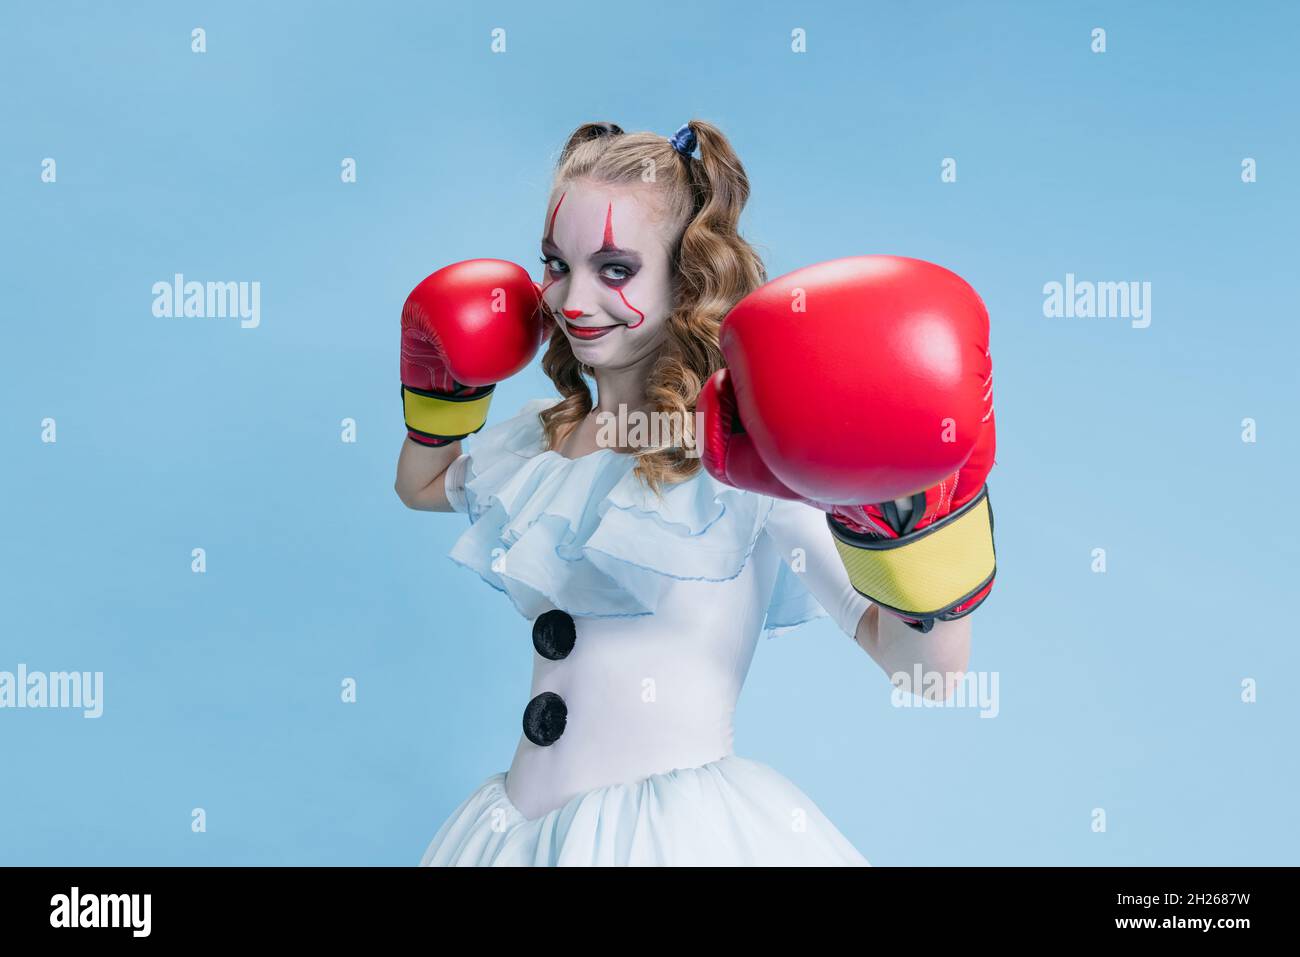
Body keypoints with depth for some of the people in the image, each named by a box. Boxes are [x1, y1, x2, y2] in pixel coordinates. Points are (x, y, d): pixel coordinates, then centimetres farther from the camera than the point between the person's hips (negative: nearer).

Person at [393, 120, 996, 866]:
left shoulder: (751, 451, -13)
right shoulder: (542, 435, 8)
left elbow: (932, 676, -18)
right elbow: (420, 485, 30)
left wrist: (894, 515, -32)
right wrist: (444, 382, 17)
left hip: (684, 827, -6)